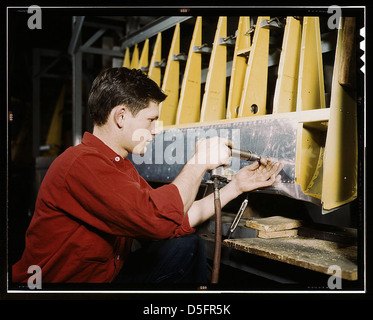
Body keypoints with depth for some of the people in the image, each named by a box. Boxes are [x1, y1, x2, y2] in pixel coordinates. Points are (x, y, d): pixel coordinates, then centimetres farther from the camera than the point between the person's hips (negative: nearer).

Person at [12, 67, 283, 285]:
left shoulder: (121, 166, 8)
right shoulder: (82, 163, -23)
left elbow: (177, 220, 3)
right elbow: (159, 220, -33)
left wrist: (237, 187, 2)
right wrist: (199, 162, -20)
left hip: (105, 274, 9)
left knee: (187, 246, 1)